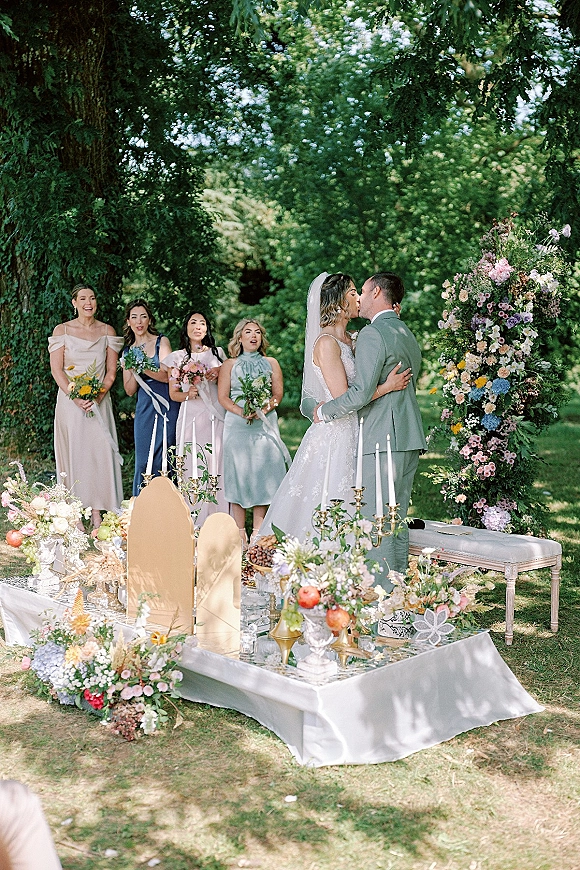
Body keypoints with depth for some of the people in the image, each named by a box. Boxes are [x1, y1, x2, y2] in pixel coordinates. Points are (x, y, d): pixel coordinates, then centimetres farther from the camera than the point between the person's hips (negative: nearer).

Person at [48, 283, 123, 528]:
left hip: (99, 402, 1)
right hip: (69, 401, -1)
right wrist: (76, 397, -15)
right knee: (73, 452, -1)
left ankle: (97, 515, 2)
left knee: (100, 452, -3)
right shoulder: (62, 330, 3)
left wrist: (98, 397, -10)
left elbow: (111, 371, 5)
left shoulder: (107, 331, 8)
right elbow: (57, 370, -2)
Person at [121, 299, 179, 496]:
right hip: (144, 409, 4)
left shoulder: (161, 342, 2)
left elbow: (167, 376, -8)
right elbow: (129, 390, 10)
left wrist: (144, 369, -22)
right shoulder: (128, 350, 13)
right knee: (142, 463, 1)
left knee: (162, 462, -4)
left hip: (166, 407, -3)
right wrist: (134, 370, -8)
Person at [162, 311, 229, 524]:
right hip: (190, 417, -1)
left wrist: (218, 374, -1)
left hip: (216, 417, 1)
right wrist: (187, 394, -10)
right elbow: (173, 393, 10)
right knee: (192, 468, -6)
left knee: (217, 467, -5)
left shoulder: (217, 353, 14)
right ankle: (195, 523, -2)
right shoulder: (177, 358, 10)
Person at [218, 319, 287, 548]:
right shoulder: (230, 364, 11)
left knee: (262, 471, -2)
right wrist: (242, 412, -15)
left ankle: (258, 531, 2)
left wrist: (264, 409, -13)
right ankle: (240, 531, -1)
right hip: (237, 424, -1)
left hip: (265, 423, 1)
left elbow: (278, 393, 7)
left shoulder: (271, 363, 15)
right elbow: (223, 397, 3)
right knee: (238, 473, -4)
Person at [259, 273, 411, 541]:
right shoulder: (326, 343, -13)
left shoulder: (351, 340, 13)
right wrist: (387, 386, -16)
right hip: (333, 437, -9)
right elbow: (342, 399, -18)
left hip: (352, 437, 9)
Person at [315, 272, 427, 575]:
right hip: (410, 439, 9)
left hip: (382, 439, -9)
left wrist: (324, 411, -4)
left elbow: (361, 392, -18)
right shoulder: (408, 335, 19)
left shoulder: (372, 334, -10)